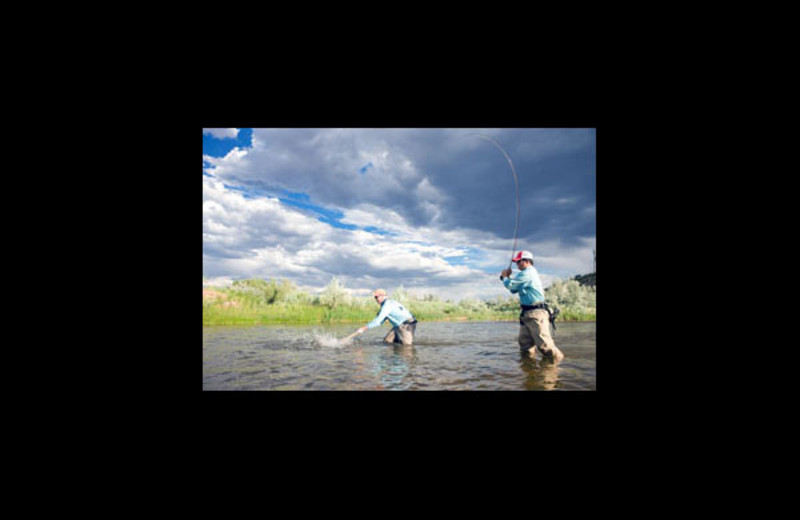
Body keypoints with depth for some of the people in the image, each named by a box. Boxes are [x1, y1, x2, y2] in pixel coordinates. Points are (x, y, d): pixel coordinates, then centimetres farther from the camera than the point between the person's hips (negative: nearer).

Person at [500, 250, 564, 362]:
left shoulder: (528, 273, -11)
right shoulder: (528, 273, 21)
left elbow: (510, 285, -11)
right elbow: (514, 289, 25)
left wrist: (504, 276, 9)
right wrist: (507, 277, 14)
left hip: (536, 314, -11)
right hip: (527, 314, 11)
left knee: (544, 344, -16)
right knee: (525, 345, 9)